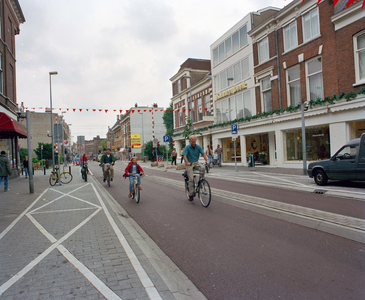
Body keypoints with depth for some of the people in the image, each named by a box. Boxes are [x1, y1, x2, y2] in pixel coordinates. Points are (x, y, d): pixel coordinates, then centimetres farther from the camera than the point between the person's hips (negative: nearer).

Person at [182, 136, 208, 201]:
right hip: (189, 163, -3)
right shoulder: (187, 147, -7)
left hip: (196, 162, 3)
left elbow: (203, 154, -7)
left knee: (203, 168, -29)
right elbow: (184, 156, -17)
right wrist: (187, 162, -34)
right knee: (191, 179, -12)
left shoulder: (198, 147, 1)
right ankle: (190, 194, -1)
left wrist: (206, 160, -25)